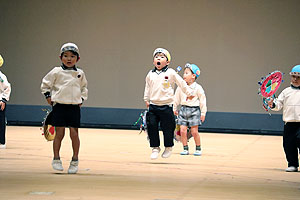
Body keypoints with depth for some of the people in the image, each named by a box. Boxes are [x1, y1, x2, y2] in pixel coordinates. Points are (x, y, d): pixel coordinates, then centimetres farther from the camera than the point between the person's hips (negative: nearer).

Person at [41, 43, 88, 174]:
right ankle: (56, 159, 10)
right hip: (59, 105, -2)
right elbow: (45, 84, 10)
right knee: (59, 133, -2)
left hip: (74, 107, 2)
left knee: (74, 133, -3)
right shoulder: (56, 72, 0)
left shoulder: (80, 74, 9)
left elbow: (84, 87, 26)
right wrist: (49, 97, 2)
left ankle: (75, 161, 9)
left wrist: (82, 99, 14)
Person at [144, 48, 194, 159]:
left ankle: (168, 147, 21)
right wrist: (146, 99, 25)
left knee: (167, 127, 1)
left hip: (166, 106, -3)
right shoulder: (150, 74, 8)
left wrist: (189, 93, 11)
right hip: (153, 105, 3)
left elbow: (181, 83, 5)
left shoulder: (171, 73, -3)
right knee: (152, 127, 0)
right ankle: (155, 148, 14)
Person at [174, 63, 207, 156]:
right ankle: (185, 148, 8)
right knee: (183, 130, -3)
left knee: (194, 131, -3)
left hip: (194, 110, -4)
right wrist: (175, 109, 18)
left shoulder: (198, 88, -5)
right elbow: (177, 99, 17)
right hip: (183, 110, 4)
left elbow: (202, 100, -2)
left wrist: (203, 113, -2)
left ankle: (198, 148, 12)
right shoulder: (180, 87, 6)